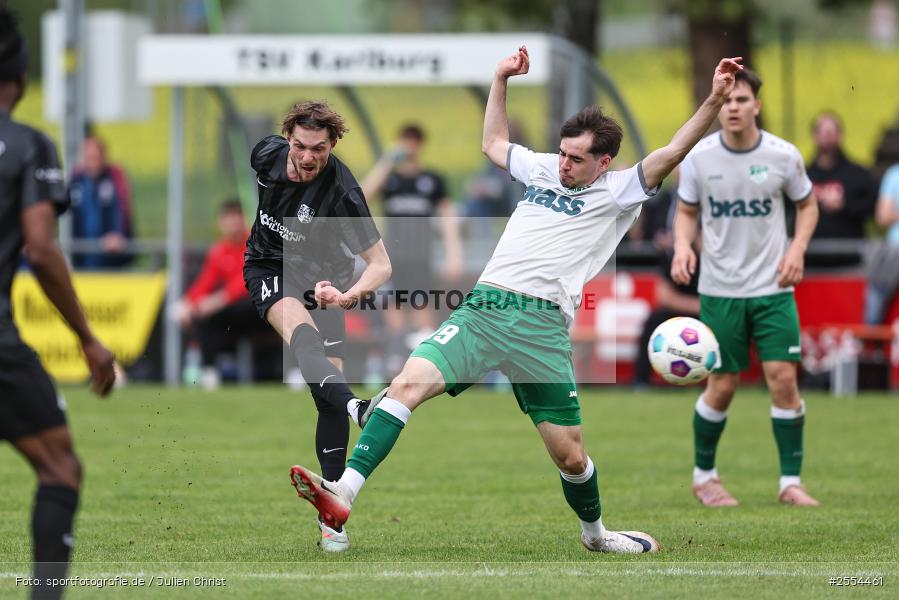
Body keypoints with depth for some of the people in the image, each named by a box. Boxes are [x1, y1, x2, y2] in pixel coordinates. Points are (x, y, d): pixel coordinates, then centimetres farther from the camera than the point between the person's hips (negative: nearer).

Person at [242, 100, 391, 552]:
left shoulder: (342, 194, -26)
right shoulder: (268, 155, -15)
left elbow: (380, 263, -26)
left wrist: (350, 293, -45)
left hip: (321, 281, -1)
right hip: (268, 271, 1)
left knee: (329, 394, -9)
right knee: (303, 334, -33)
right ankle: (355, 408, -61)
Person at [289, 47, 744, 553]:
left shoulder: (618, 192, 7)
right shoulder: (543, 169, 22)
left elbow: (672, 153, -4)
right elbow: (494, 142, 41)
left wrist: (715, 102, -13)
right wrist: (501, 80, 38)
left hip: (542, 326, -3)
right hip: (482, 310, 3)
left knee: (570, 454, 0)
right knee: (409, 383, -18)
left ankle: (595, 533, 31)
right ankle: (343, 495, -27)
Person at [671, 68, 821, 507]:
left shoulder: (783, 156, -5)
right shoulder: (698, 158, -4)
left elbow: (807, 205, 10)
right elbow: (686, 211, 8)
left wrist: (797, 248, -8)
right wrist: (682, 247, -12)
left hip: (773, 287, 0)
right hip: (719, 289, 0)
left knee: (784, 378, -8)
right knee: (722, 385, 1)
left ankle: (790, 482, 2)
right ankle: (703, 475, 22)